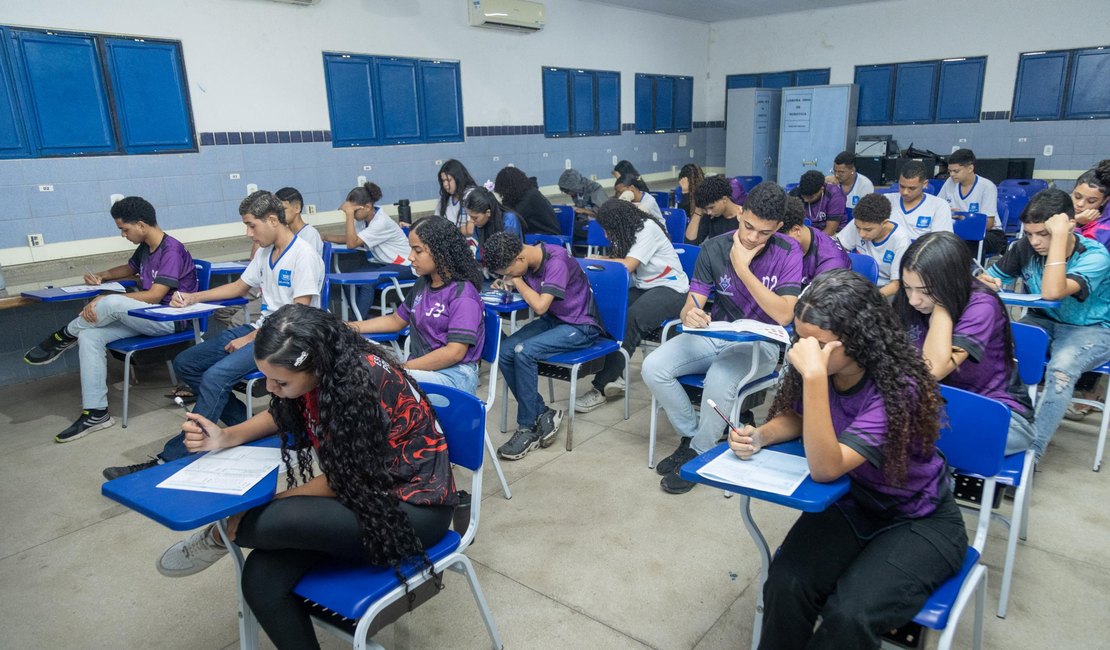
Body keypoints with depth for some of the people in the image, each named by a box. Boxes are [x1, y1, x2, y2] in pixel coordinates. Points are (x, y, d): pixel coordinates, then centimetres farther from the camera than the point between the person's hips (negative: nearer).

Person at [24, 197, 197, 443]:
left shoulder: (172, 250, -16)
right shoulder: (145, 248, 11)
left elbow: (154, 295, -23)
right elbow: (130, 268, 34)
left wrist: (105, 300, -20)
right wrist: (102, 276, 15)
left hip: (171, 319, -9)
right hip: (145, 317, 9)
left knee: (112, 303, -31)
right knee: (90, 335, -11)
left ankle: (63, 337, 2)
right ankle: (95, 413, -10)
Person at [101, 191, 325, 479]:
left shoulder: (303, 255, -14)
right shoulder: (264, 252, 14)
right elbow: (238, 287, 29)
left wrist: (250, 339, -16)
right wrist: (193, 298, 19)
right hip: (260, 327, 10)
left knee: (216, 376, -28)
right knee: (185, 364, 3)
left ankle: (172, 458, -19)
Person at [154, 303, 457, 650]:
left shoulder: (367, 381, -28)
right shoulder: (317, 374, -6)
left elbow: (347, 480, -17)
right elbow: (282, 417, 17)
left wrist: (264, 508, -8)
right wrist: (225, 437, -1)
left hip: (414, 505, -7)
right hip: (363, 492, 7)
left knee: (280, 519, -29)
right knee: (261, 577, -17)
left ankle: (221, 536, 4)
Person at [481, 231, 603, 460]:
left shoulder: (556, 261, -25)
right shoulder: (527, 261, -3)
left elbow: (540, 305, -31)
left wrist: (517, 281, -17)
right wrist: (508, 283, -6)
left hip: (581, 326, -8)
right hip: (553, 319, 8)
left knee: (524, 352, -27)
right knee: (504, 351, -13)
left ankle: (528, 428, -12)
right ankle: (543, 414, -3)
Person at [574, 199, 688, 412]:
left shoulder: (648, 228, -15)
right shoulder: (628, 232, 9)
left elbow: (627, 266, -22)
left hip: (670, 289, -8)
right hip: (642, 288, 8)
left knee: (631, 320, -34)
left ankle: (602, 387, -27)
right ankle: (613, 377, -22)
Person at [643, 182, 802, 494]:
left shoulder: (788, 252, -12)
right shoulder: (714, 248, -5)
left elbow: (784, 315, -22)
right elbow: (691, 307, -8)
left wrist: (743, 269, -25)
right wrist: (689, 315, -34)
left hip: (760, 343, -4)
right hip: (715, 333, 4)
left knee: (719, 380, -35)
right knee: (653, 368, -18)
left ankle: (699, 452, -7)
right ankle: (690, 434, 5)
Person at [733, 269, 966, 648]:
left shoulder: (898, 388, -29)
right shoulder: (819, 367, -14)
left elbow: (825, 468, -35)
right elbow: (795, 418, 6)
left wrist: (815, 377, -44)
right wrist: (759, 436, -16)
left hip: (920, 520, -4)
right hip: (851, 503, 4)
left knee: (849, 616, -26)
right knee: (785, 586, -21)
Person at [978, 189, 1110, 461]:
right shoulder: (1026, 247, -9)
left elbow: (1052, 292, -39)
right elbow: (987, 278, -1)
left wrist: (1059, 236, -36)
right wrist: (985, 282, -27)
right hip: (1043, 321, 4)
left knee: (1062, 368, -37)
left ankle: (1030, 450, -32)